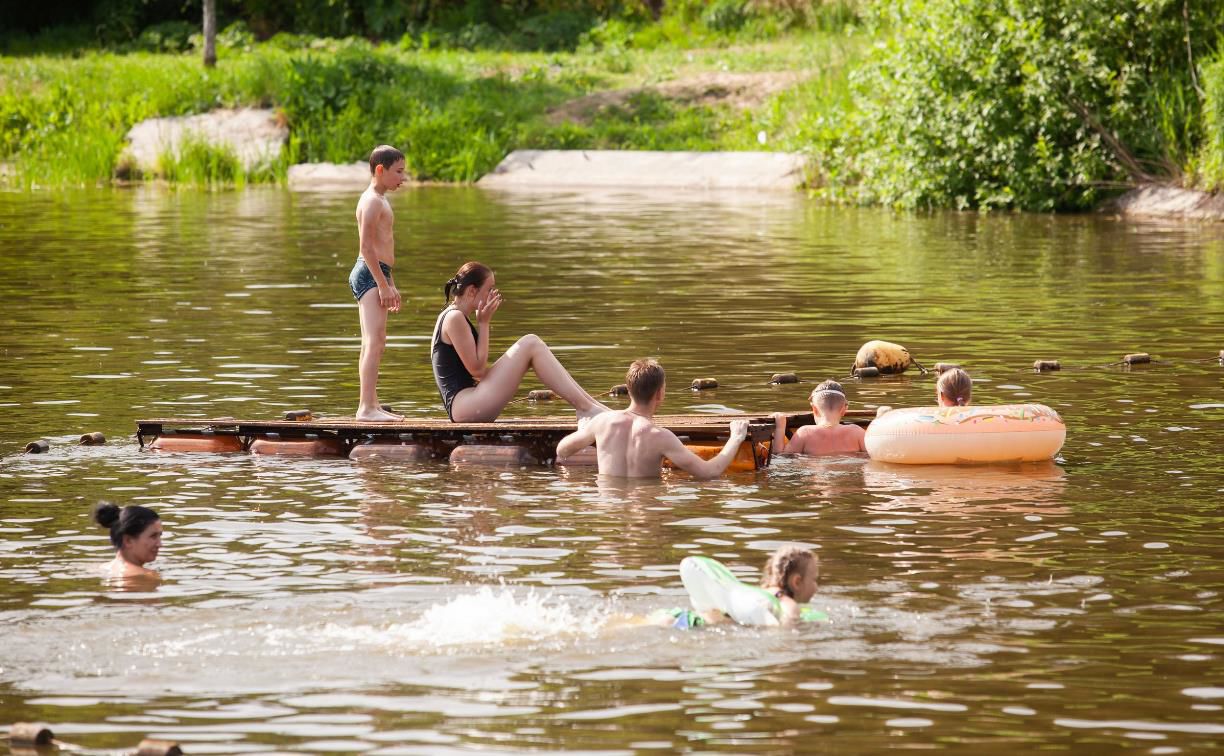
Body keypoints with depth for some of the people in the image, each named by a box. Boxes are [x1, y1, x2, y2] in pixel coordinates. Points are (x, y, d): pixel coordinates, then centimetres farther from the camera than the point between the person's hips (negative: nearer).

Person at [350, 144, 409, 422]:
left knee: (371, 346, 15)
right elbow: (366, 246, -18)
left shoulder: (379, 201, 21)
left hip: (376, 275, 11)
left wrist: (390, 285, 28)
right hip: (369, 274, -11)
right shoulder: (373, 201, -12)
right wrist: (383, 284, -21)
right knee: (375, 343, -18)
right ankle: (367, 407, -24)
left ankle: (370, 405, 21)